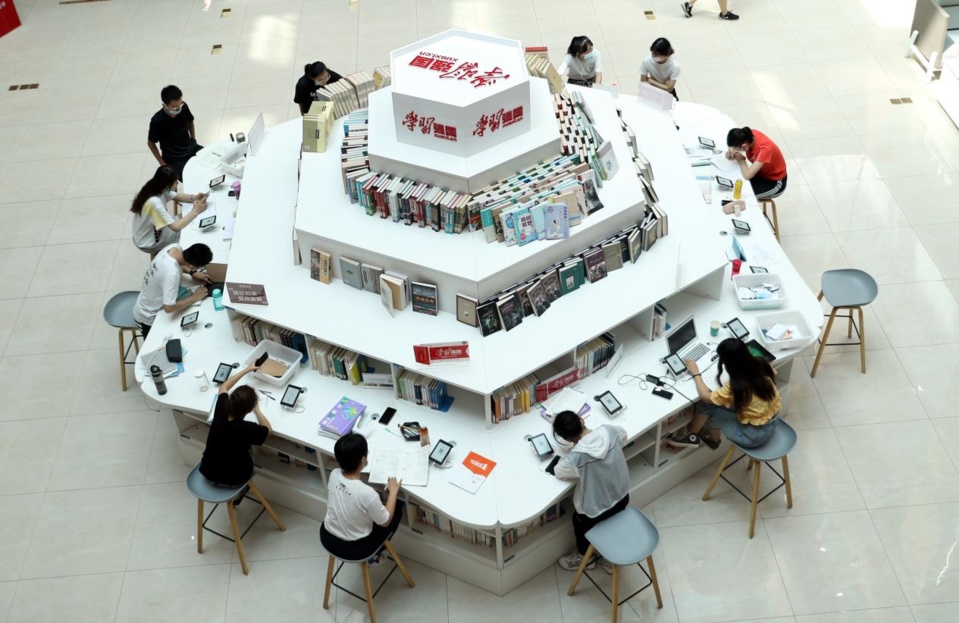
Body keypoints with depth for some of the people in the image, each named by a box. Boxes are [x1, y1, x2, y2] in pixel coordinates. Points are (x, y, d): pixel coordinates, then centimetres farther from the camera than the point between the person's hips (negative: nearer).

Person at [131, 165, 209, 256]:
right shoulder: (154, 202, -36)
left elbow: (177, 196, 5)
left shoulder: (158, 189, -12)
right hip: (149, 244, -8)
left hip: (153, 232, 8)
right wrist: (195, 211, -30)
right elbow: (176, 227, -38)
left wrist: (193, 198, -15)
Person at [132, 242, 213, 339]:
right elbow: (169, 308, -41)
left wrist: (193, 273, -8)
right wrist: (194, 297, -29)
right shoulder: (172, 274, -43)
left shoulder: (175, 247, -19)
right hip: (148, 317, -7)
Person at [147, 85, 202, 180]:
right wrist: (163, 164, -8)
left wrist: (193, 140, 6)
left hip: (191, 149, 5)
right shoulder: (157, 121, -25)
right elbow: (150, 143, -8)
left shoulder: (183, 107, -13)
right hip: (174, 158, -5)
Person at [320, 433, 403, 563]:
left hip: (327, 539, 5)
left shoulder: (334, 475, -17)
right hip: (353, 550, -5)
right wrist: (393, 491, -6)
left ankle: (371, 553, 37)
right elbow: (385, 522, -14)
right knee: (397, 508, 14)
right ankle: (373, 555, 28)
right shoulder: (367, 493, -33)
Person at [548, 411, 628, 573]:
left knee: (580, 522, 28)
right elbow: (623, 435, 6)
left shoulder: (577, 457, -34)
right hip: (622, 497, 5)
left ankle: (584, 557, 54)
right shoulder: (609, 430, -20)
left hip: (596, 511, -4)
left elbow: (558, 472, -12)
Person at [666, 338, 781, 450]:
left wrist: (696, 374, 3)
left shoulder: (736, 386, -29)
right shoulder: (762, 364, -13)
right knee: (717, 399, 11)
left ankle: (691, 435, 26)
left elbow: (705, 396, -12)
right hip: (771, 422, 7)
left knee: (709, 405, 2)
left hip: (754, 435, -7)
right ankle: (712, 436, 30)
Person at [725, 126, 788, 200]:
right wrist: (731, 151, -17)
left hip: (775, 182, -7)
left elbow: (747, 175, -43)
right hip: (761, 173, 7)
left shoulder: (765, 149, -36)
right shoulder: (749, 135, -17)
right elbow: (733, 142, 5)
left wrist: (741, 160, -25)